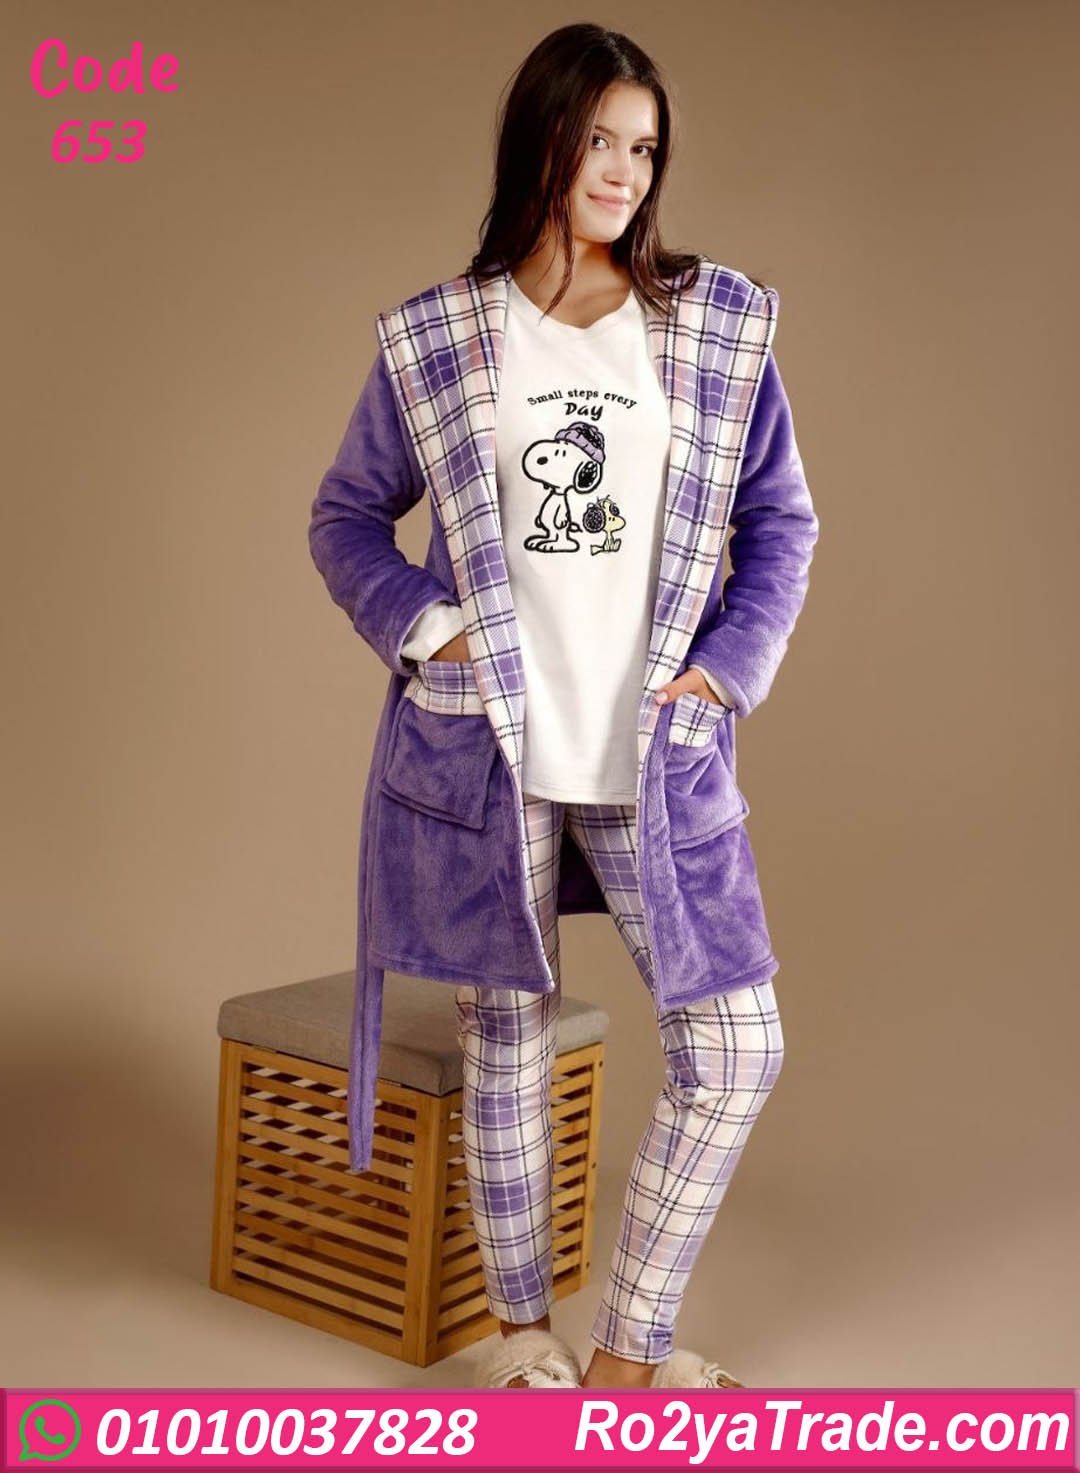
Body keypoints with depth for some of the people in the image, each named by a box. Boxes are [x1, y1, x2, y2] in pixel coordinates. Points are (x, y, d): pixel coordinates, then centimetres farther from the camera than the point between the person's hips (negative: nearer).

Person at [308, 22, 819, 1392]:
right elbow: (345, 514, 11)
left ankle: (629, 1344, 21)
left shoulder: (720, 326, 3)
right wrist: (428, 628, -5)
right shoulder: (434, 340, 2)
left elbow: (781, 520, 9)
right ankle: (521, 1323, 32)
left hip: (658, 753, 2)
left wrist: (722, 670, -1)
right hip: (487, 745, -1)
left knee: (735, 1052, 1)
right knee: (508, 1041, 10)